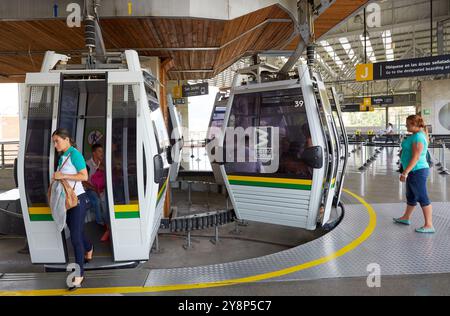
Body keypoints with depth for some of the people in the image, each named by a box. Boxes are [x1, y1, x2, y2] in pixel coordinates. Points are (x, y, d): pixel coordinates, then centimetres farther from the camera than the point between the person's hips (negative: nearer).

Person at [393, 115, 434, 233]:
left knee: (422, 198, -3)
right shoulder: (416, 135, 12)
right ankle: (406, 218, 36)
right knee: (410, 196, 21)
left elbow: (416, 158, -24)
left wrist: (405, 172, -26)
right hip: (414, 171, 10)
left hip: (417, 171, -10)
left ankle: (429, 225, 5)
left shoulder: (418, 137, -19)